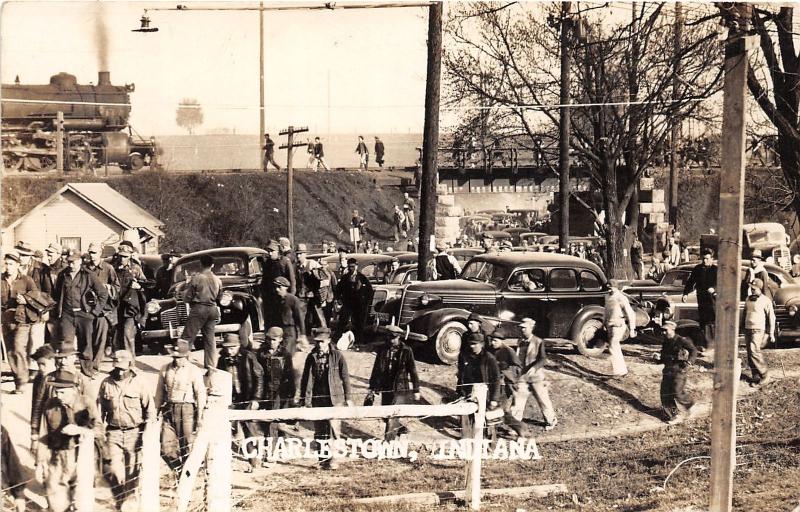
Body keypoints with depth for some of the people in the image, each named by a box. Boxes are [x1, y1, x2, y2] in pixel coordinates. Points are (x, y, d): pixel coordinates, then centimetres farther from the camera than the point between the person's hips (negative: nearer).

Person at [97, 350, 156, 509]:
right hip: (114, 432, 1)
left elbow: (150, 409, 1)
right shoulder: (106, 383, 2)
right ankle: (119, 499, 12)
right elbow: (100, 408, 11)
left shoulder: (140, 383, -4)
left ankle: (130, 498, 23)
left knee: (132, 468, 5)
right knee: (115, 467, -6)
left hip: (134, 432, -1)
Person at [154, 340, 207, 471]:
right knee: (166, 447, 1)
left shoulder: (195, 371, -3)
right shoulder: (165, 370, 8)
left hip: (187, 411, -4)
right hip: (169, 410, 4)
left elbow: (201, 394, -3)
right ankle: (178, 468, 20)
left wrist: (200, 415, -6)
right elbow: (159, 391, 15)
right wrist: (156, 411, 14)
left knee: (187, 446, -1)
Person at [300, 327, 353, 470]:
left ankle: (332, 459, -4)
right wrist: (305, 398, 6)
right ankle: (322, 458, 20)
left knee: (333, 428, -10)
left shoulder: (337, 356, -3)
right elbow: (306, 379, 9)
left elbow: (345, 377, 0)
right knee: (319, 430, 8)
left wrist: (348, 397, 0)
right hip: (317, 399, 3)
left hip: (334, 399, -3)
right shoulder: (311, 357, 5)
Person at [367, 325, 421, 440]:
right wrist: (372, 387, 11)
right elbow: (376, 369, 11)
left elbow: (413, 370, -1)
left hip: (401, 388, -5)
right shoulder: (382, 350, 4)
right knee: (386, 415, 11)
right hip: (386, 388, 5)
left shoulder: (406, 351, -6)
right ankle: (401, 428, 38)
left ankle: (388, 441, -6)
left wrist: (416, 390, 0)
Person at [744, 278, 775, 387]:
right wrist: (743, 329, 22)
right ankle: (755, 376, 10)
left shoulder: (765, 300, -7)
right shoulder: (748, 299, 14)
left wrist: (771, 333, -8)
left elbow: (771, 317, -5)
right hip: (747, 329, 7)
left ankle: (765, 375, -10)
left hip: (758, 330, -7)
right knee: (750, 355, 4)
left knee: (754, 352, -19)